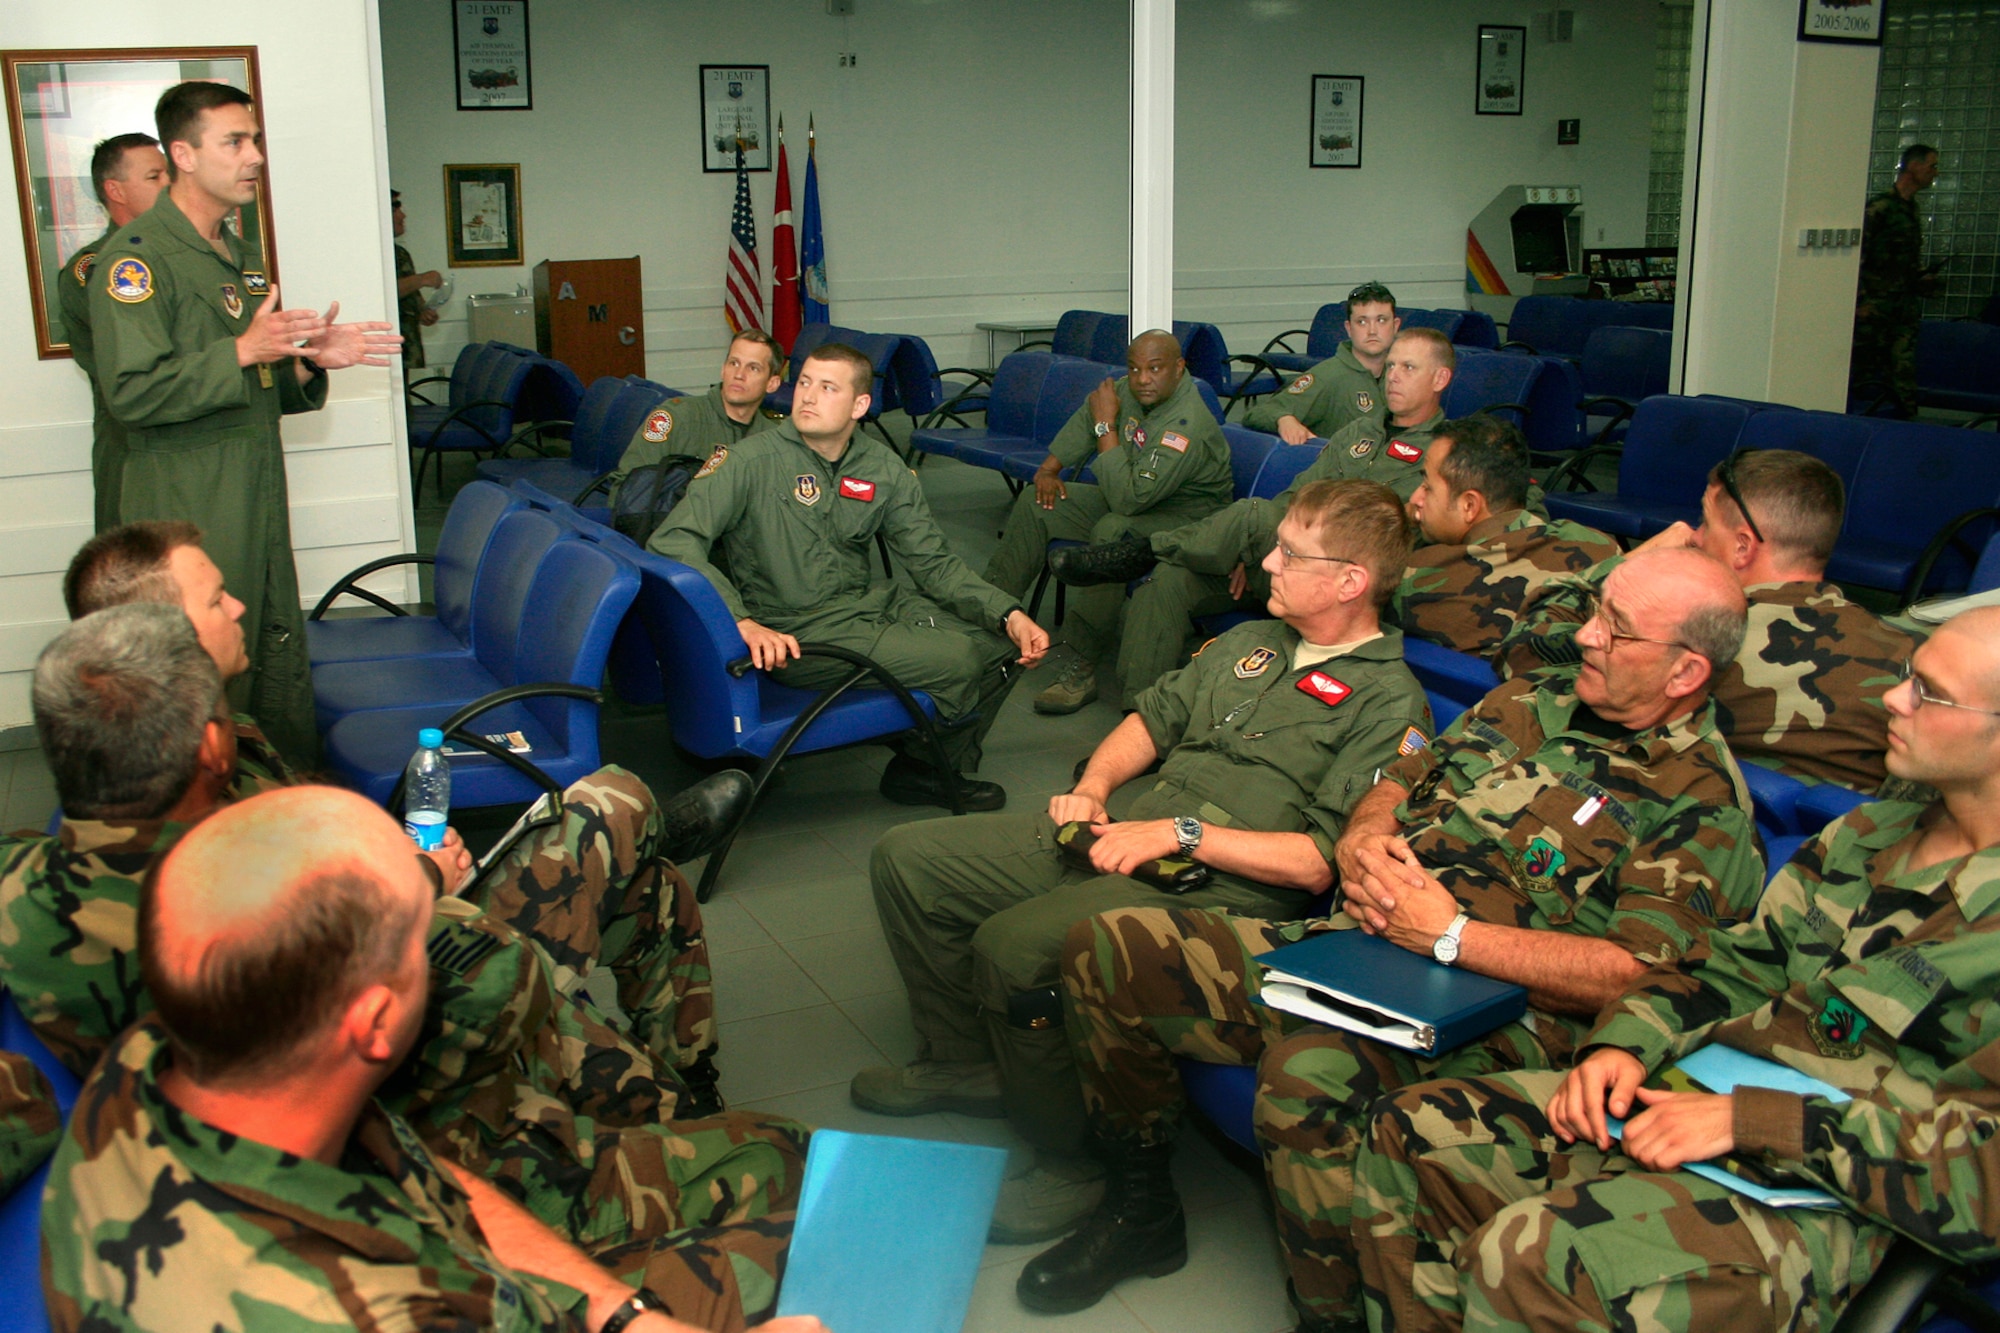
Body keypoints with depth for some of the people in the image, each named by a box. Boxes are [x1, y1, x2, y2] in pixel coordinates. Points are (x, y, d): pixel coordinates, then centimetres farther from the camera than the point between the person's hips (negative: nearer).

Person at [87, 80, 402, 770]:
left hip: (260, 503, 8)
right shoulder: (137, 256, -10)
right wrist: (244, 352, -22)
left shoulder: (241, 256, 19)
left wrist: (310, 361, 6)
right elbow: (133, 392, -19)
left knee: (283, 670, 11)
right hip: (188, 512, -8)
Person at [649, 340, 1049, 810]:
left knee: (1003, 641, -4)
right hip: (795, 633, -7)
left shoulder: (884, 470, 4)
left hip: (869, 604, 7)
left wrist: (1009, 614, -10)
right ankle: (917, 768, 14)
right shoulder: (751, 460, -12)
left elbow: (933, 562, 6)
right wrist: (742, 621, -35)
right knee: (956, 661, -18)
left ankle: (939, 768, 17)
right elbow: (672, 541, -21)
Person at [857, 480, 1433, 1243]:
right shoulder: (1250, 642, 18)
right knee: (907, 858, 2)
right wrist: (1093, 790, 7)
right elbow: (1153, 720, 26)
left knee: (1013, 944, -32)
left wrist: (1181, 832, -18)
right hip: (1118, 841, 9)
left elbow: (1321, 862, -16)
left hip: (1220, 890, -8)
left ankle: (1078, 1162, -10)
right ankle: (963, 1059, 18)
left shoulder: (1391, 703, -7)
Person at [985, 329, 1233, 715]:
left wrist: (1106, 426, -28)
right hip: (1133, 497, 9)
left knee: (1112, 530, -38)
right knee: (1035, 503, 2)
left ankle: (1082, 670, -35)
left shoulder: (1188, 425, -31)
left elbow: (1127, 498, -35)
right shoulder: (1127, 391, -6)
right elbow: (1084, 421, 17)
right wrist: (1049, 467, 7)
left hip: (1184, 520, -9)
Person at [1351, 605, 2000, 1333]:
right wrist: (1624, 1044, 0)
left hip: (1803, 1195, -8)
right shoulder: (1870, 832, 12)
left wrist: (1753, 1119, -21)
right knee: (1406, 1133, -1)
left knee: (1524, 1256, -31)